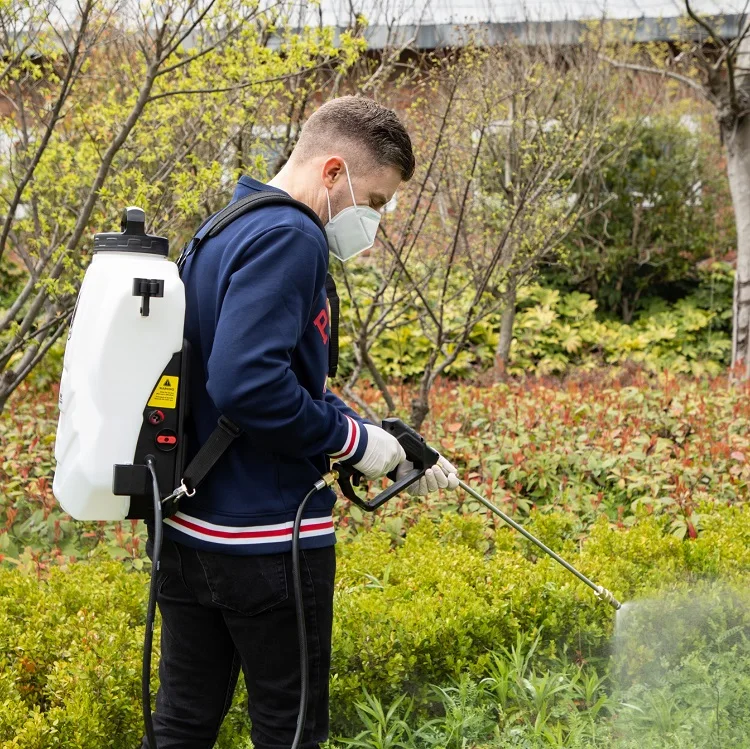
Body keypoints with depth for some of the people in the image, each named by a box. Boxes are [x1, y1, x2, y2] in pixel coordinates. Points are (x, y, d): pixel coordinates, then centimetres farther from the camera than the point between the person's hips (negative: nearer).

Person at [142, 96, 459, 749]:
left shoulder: (226, 232, 15)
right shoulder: (289, 239, -17)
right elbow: (248, 384, -30)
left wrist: (399, 454, 16)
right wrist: (353, 440, -15)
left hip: (185, 529, 9)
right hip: (266, 538, -9)